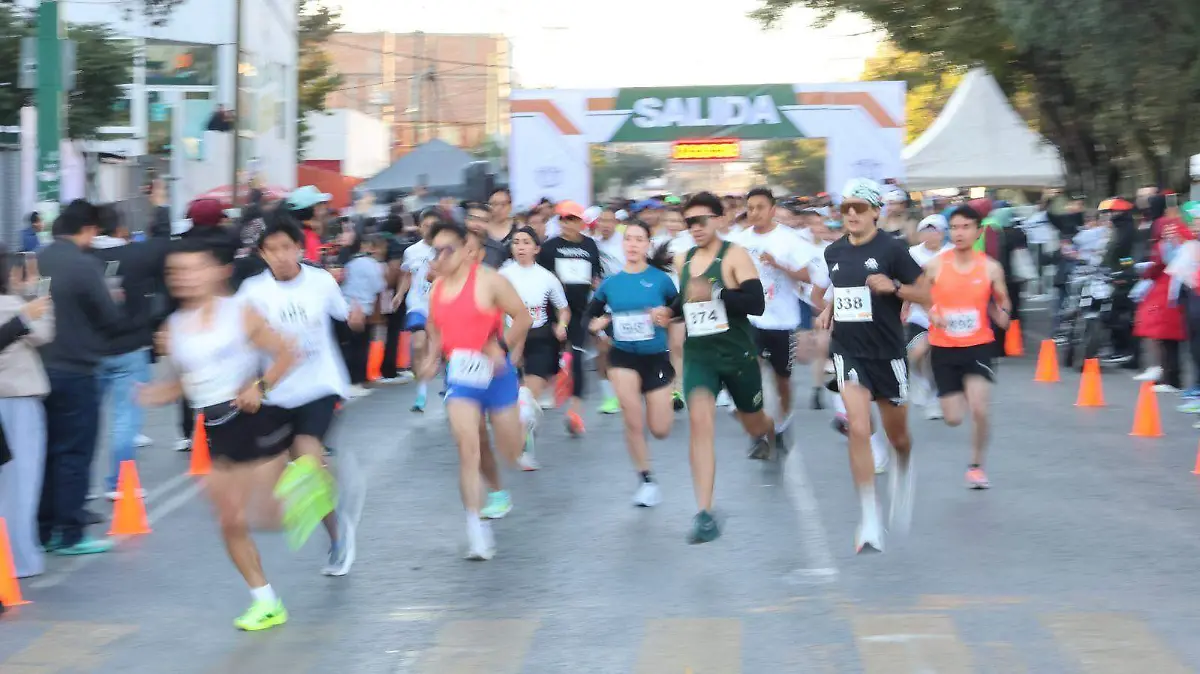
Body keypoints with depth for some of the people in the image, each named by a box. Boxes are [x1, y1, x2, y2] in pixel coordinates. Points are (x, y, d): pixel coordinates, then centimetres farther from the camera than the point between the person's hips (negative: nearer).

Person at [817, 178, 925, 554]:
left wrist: (893, 287, -24)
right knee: (858, 429, -15)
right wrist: (828, 310, 6)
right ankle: (870, 523, -13)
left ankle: (903, 470, 52)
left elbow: (924, 294, -7)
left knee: (897, 436, 12)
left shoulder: (891, 249, -9)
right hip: (848, 351, 2)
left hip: (887, 352, -2)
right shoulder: (834, 252, 5)